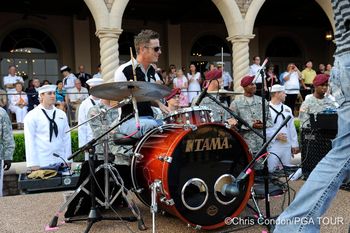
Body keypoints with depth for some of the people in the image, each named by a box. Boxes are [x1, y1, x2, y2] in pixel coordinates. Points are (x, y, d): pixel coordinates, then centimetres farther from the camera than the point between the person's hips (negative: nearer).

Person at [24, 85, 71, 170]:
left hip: (60, 162, 4)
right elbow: (30, 141, -5)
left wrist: (67, 160, 6)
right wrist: (33, 164, -9)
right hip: (41, 164, -3)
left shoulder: (62, 114, 10)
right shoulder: (32, 116, -1)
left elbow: (66, 138, 10)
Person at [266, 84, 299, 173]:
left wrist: (295, 144, 12)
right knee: (271, 170, -9)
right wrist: (276, 136, -18)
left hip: (287, 146, 6)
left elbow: (292, 128, 16)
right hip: (273, 146, -6)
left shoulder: (287, 109, 17)